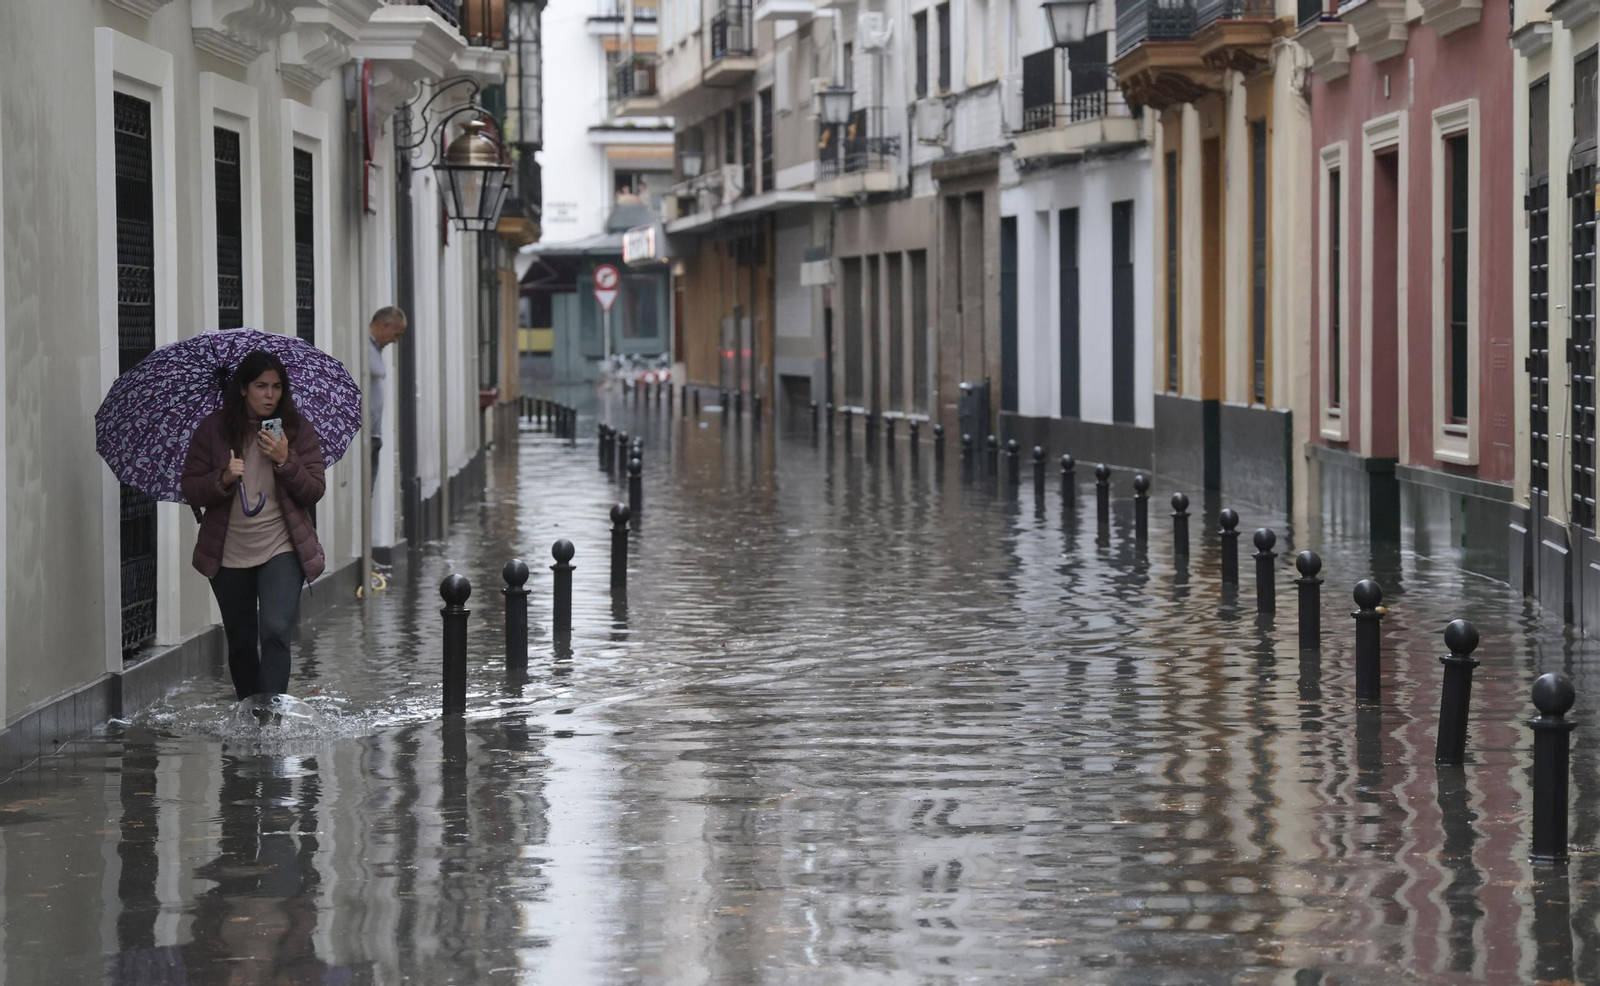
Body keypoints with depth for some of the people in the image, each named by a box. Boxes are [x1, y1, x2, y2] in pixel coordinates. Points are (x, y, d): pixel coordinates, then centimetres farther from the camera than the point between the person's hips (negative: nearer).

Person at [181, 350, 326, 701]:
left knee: (276, 632, -20)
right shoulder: (213, 430, -1)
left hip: (281, 550, -1)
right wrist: (223, 479, -19)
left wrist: (286, 461, -17)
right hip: (229, 555, 2)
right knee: (241, 642, 12)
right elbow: (190, 490, -1)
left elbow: (315, 491, -2)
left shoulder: (298, 429, 0)